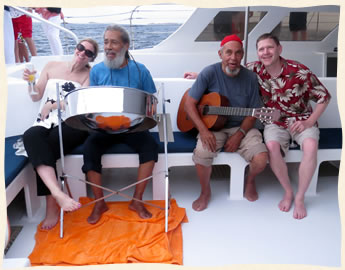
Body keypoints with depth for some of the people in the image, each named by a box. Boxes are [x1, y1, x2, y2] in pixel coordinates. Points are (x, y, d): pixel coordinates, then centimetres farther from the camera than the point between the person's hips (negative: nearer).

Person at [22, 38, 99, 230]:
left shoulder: (89, 75, 9)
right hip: (46, 124, 3)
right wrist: (30, 82, -2)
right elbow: (36, 96, 18)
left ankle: (52, 207, -25)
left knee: (45, 145, -31)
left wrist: (52, 105, -13)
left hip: (72, 125, -3)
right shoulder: (51, 66, 18)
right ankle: (58, 194, -47)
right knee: (31, 136, -33)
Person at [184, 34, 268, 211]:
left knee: (261, 159, -22)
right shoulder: (210, 73, -8)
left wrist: (239, 135, -14)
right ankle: (205, 191, 2)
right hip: (213, 126, -1)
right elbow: (189, 104, -8)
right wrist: (203, 130, -21)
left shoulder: (250, 78, -1)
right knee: (201, 154, -31)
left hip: (241, 128, 2)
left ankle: (250, 180, 17)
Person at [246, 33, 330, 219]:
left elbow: (324, 97, -8)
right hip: (275, 121, 2)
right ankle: (288, 192, -7)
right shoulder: (255, 69, -10)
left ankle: (300, 197, -13)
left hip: (301, 119, -1)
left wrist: (309, 122, -15)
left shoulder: (299, 71, -17)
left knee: (311, 146, -32)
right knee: (272, 146, -32)